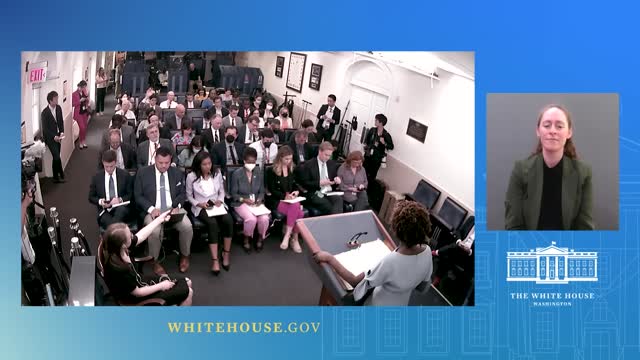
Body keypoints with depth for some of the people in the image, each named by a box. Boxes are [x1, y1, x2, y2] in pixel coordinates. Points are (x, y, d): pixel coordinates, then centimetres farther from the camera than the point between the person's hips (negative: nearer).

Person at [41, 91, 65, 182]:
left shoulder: (58, 108, -3)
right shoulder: (45, 112, -20)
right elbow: (45, 128, -15)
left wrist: (62, 132, -8)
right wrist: (54, 137, -22)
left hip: (57, 135, 5)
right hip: (49, 137, -5)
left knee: (56, 157, 9)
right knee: (57, 157, -11)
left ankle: (56, 177, 19)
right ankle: (61, 175, 5)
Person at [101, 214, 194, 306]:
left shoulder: (120, 248, -18)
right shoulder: (118, 269, -39)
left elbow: (141, 235, 2)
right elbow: (137, 293, -25)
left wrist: (160, 219, 7)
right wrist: (161, 286, -13)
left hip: (139, 283, 8)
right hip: (137, 298, -8)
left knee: (187, 282, 14)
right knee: (187, 292, 2)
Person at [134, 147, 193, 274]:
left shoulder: (177, 173, 8)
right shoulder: (143, 172, 1)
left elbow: (182, 194, 12)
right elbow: (138, 196, 0)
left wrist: (177, 206, -10)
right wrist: (151, 209, -17)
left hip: (173, 209, 2)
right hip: (152, 210, -2)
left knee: (187, 226, -26)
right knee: (155, 231, -33)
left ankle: (184, 255, 2)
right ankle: (155, 261, -7)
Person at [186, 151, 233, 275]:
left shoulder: (217, 172, 4)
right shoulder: (191, 176, -5)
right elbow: (189, 196, 5)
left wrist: (220, 200, -6)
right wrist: (199, 204, -12)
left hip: (217, 205, 3)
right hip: (201, 207, -3)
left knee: (228, 220, -30)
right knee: (212, 223, -35)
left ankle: (226, 253, -13)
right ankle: (215, 260, -34)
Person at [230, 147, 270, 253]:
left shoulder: (259, 173, 5)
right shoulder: (237, 174, -7)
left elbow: (262, 191, 9)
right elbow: (234, 194, -4)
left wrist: (260, 199, -12)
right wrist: (244, 199, -19)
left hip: (256, 202, 3)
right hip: (241, 203, -3)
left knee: (264, 218, -27)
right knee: (251, 219, -33)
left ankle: (260, 238, 5)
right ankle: (246, 239, -1)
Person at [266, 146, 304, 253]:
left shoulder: (292, 169, 15)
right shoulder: (271, 171, -1)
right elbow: (272, 190, -4)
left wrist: (296, 191, 1)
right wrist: (284, 196, -17)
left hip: (291, 199, 5)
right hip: (277, 201, -5)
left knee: (298, 211, -31)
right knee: (297, 211, -32)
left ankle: (287, 236, -21)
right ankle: (294, 239, -21)